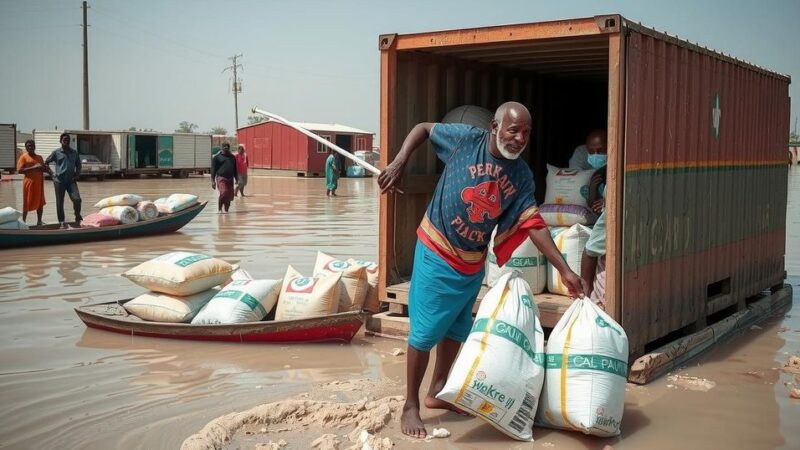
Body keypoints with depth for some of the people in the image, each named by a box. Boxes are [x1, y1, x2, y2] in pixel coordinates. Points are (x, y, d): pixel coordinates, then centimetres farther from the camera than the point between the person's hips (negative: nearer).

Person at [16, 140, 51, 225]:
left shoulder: (39, 157, 13)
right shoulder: (23, 157, -4)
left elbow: (44, 168, 23)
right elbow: (19, 170, -13)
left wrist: (49, 171, -1)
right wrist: (33, 168, -19)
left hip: (39, 183, 6)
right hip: (29, 183, -6)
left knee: (40, 202, 9)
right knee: (27, 203, -1)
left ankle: (39, 221, 18)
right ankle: (23, 222, 7)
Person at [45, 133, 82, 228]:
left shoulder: (74, 152, 10)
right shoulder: (56, 152, 3)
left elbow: (78, 164, 20)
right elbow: (46, 162, 10)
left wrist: (77, 175, 6)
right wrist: (51, 173, 1)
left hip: (71, 180, 1)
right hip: (59, 180, -1)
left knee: (77, 199, -15)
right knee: (59, 202, 3)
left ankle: (78, 217, 8)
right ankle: (61, 221, 14)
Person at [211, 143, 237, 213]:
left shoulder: (232, 157, 15)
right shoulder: (217, 157, 1)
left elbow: (235, 169, 21)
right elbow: (213, 169, -2)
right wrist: (213, 181, -9)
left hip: (230, 179, 5)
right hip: (221, 178, -5)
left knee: (230, 195, 3)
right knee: (224, 193, -20)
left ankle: (226, 210, 19)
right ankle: (219, 209, -5)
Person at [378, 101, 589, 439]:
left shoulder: (523, 176, -4)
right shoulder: (466, 139, -15)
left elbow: (533, 224, -5)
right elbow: (423, 128, -2)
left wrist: (565, 270, -11)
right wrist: (399, 163, -17)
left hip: (473, 262, 6)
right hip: (437, 253, -5)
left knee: (457, 329, 18)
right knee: (425, 331, -2)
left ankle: (437, 392, 37)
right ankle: (410, 405, 12)